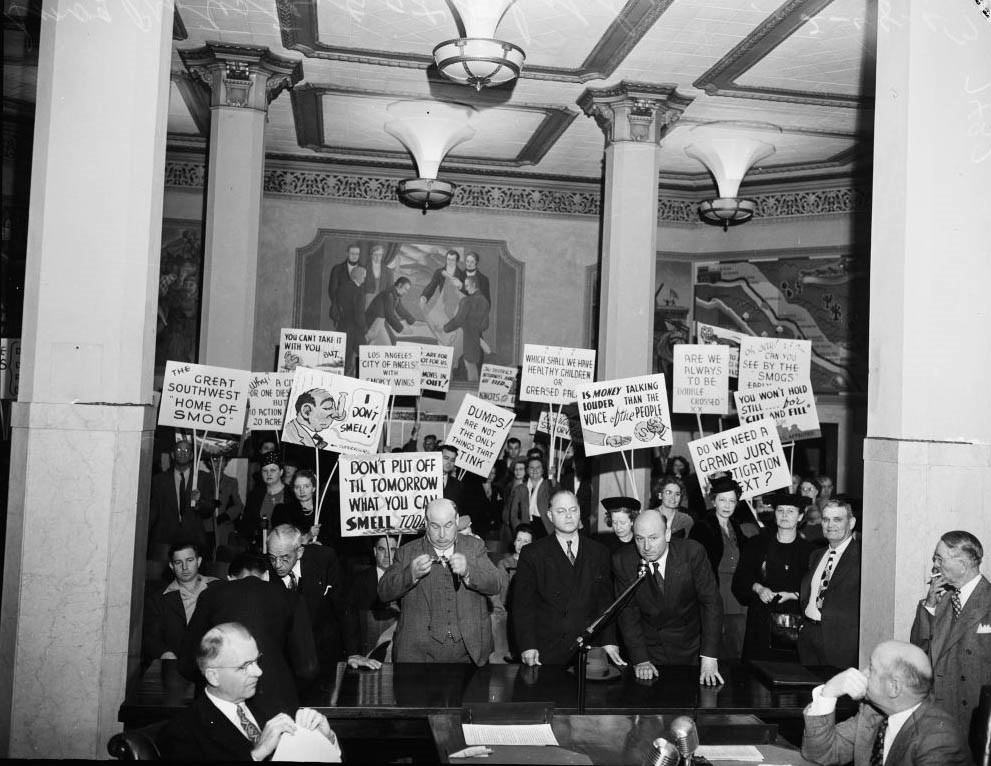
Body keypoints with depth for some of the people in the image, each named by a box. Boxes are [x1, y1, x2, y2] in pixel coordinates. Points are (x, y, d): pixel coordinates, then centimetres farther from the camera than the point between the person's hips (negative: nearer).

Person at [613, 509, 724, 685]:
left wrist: (709, 658, -21)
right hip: (649, 650, 1)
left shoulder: (692, 553, -18)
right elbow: (627, 612, -9)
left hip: (690, 650, 0)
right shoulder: (622, 561, -14)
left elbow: (711, 603, -15)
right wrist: (640, 660, -18)